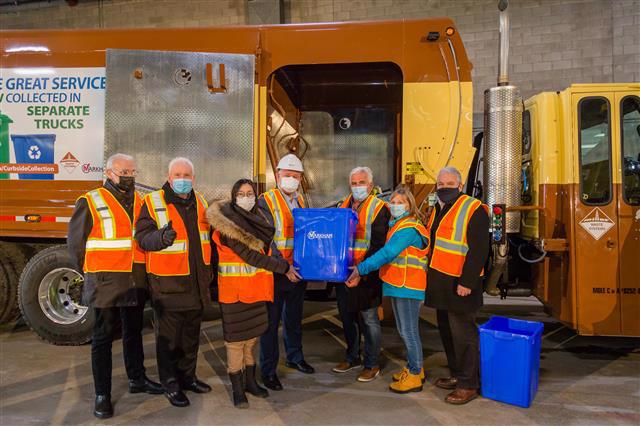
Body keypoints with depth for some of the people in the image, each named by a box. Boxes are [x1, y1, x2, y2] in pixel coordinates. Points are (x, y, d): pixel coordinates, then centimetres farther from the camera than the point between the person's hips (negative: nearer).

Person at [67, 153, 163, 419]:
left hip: (136, 282, 5)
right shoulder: (90, 203, -7)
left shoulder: (140, 202, 8)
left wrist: (140, 269, 9)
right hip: (105, 284, -5)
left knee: (134, 332, 18)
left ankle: (137, 379, 34)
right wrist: (93, 273, 0)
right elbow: (75, 241, -4)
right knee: (103, 337, 4)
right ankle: (102, 395, 14)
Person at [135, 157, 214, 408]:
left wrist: (209, 273, 16)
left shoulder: (200, 202, 10)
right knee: (168, 337, 4)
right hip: (168, 285, -6)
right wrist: (160, 237, -36)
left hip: (196, 284, 6)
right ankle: (171, 384, 20)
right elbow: (142, 236, -15)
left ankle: (187, 376, 34)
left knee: (191, 334, 18)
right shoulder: (153, 202, -8)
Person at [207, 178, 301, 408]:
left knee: (253, 336, 15)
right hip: (234, 290, -7)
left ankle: (250, 380, 30)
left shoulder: (257, 220, 11)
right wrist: (283, 267, -13)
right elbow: (250, 256, -17)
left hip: (256, 289, 7)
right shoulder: (226, 225, -13)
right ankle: (237, 388, 16)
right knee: (236, 339, 3)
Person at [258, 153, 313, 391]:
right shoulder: (266, 201, -11)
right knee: (271, 322, 4)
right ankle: (268, 371, 17)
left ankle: (295, 358, 39)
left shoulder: (300, 201, 12)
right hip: (275, 272, -6)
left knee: (294, 319, 21)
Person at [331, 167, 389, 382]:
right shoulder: (343, 205, 12)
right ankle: (352, 356, 34)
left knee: (369, 319, 3)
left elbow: (378, 245, -15)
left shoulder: (379, 208, -8)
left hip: (366, 274, -7)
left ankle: (372, 364, 17)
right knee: (347, 315, 17)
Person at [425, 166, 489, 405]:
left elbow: (478, 250, -18)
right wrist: (431, 276, 16)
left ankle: (468, 385, 11)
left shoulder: (473, 210, -12)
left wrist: (467, 282, -21)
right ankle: (456, 374, 32)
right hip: (440, 282, 9)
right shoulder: (438, 210, 14)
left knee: (462, 334, -2)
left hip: (460, 284, -8)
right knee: (446, 331, 17)